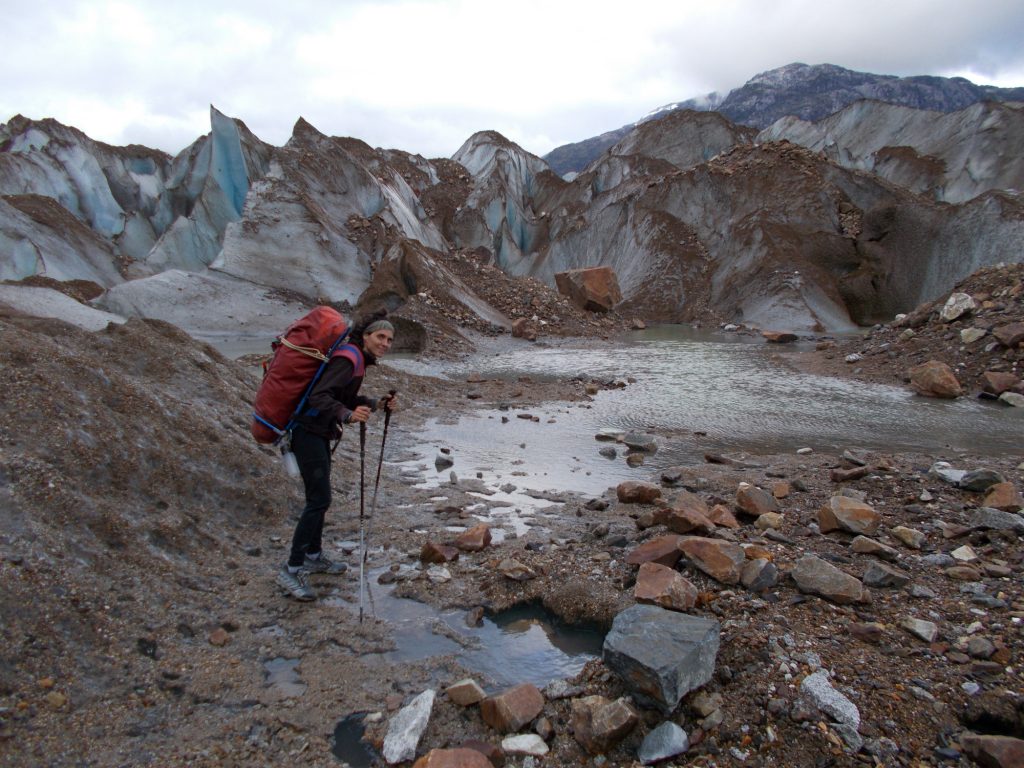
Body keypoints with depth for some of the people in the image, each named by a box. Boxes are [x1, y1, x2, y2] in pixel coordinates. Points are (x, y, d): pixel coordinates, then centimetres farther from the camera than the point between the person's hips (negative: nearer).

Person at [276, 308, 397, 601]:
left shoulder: (357, 358, 11)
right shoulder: (349, 358, -19)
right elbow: (319, 396, -28)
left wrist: (376, 404, 6)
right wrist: (348, 415, -42)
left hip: (319, 433, 10)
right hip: (309, 431, -10)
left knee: (319, 495, 19)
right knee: (319, 499, -10)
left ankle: (313, 555, 34)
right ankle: (292, 570, -2)